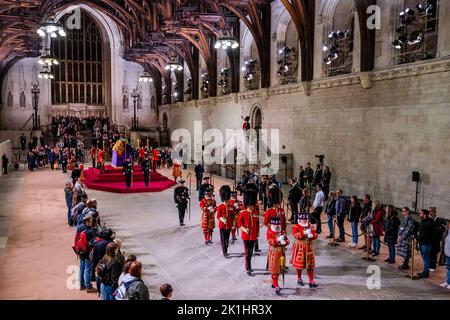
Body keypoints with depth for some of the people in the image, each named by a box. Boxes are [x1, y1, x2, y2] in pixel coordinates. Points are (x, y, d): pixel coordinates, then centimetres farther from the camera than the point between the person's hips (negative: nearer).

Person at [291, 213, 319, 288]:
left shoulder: (310, 226, 8)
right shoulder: (296, 227, -5)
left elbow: (315, 235, 0)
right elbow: (296, 235, -21)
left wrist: (311, 235, -21)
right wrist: (305, 233, -28)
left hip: (308, 248, 3)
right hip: (299, 248, -3)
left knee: (310, 265, 3)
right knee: (299, 264, 7)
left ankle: (311, 281, 6)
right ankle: (299, 279, 26)